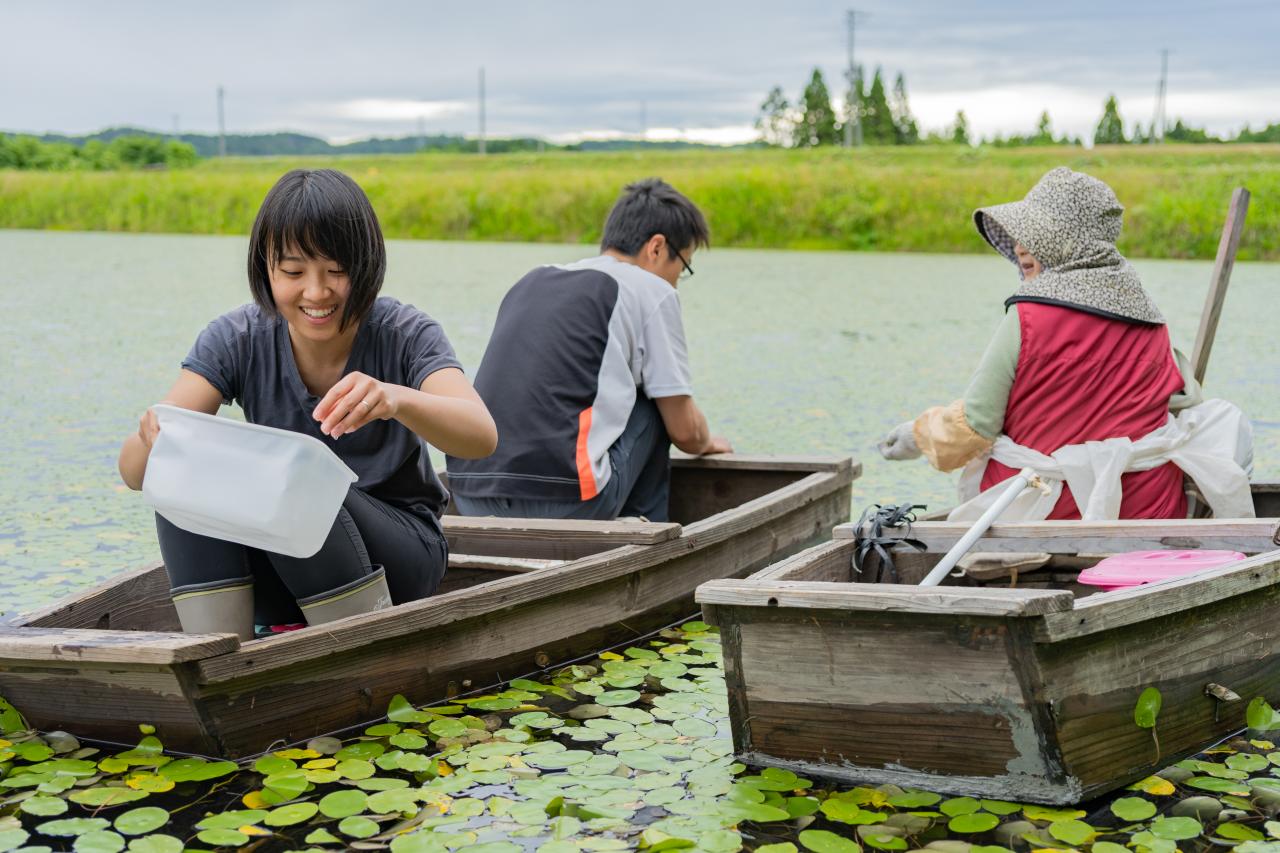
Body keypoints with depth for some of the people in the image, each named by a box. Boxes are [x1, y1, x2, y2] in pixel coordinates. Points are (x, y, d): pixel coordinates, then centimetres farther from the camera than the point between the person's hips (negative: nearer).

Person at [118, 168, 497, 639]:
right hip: (281, 579, 3)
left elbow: (482, 435, -31)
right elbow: (133, 472, -16)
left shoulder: (404, 334, -13)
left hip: (399, 557, -3)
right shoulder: (236, 340, -7)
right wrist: (153, 437, -41)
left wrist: (397, 399, -51)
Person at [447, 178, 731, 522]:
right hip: (566, 503, -7)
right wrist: (706, 442, 31)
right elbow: (683, 429, 6)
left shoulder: (532, 281, 23)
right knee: (656, 404, 17)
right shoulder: (652, 291, 5)